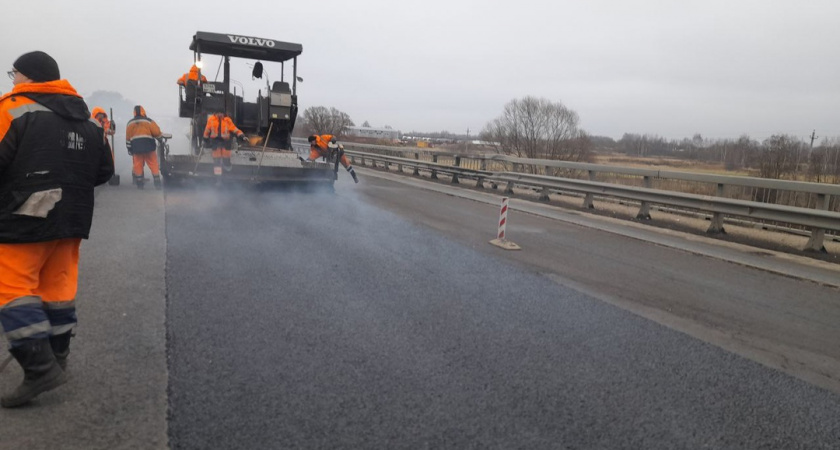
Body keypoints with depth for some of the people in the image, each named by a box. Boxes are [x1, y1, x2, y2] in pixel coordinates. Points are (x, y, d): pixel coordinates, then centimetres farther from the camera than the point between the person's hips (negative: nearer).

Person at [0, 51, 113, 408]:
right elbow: (103, 171, 14)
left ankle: (40, 368, -9)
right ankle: (56, 357, 24)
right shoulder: (86, 119, 12)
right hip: (71, 219, 7)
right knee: (58, 285, 15)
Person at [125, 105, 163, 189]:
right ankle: (157, 184, -1)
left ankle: (139, 184, 11)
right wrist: (160, 135, 15)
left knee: (138, 166, 9)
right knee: (154, 165, 1)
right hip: (149, 147, -3)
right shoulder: (148, 121, -1)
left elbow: (128, 138, 12)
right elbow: (157, 132, -7)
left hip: (136, 148, 3)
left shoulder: (130, 123, 12)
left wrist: (129, 149, 18)